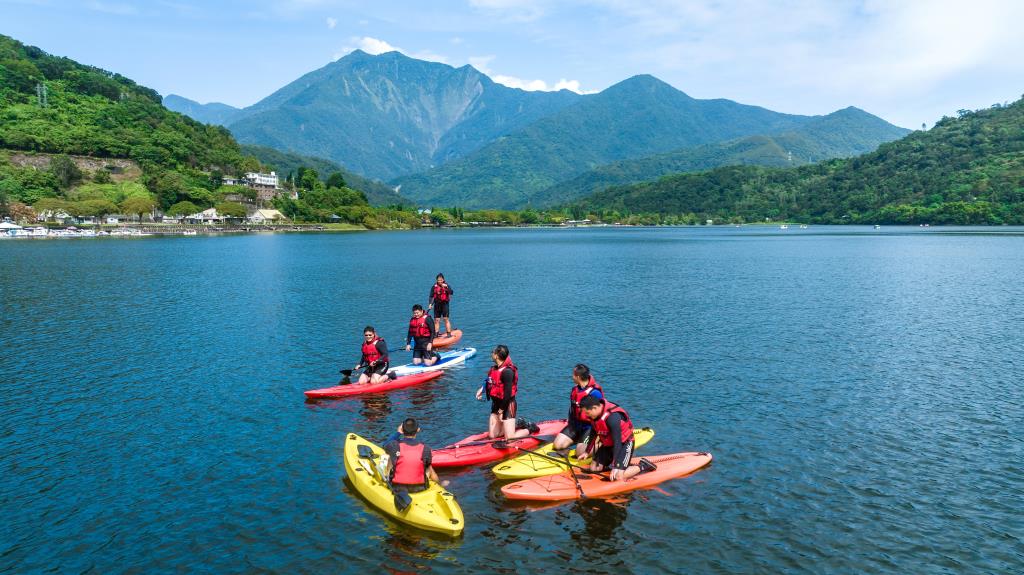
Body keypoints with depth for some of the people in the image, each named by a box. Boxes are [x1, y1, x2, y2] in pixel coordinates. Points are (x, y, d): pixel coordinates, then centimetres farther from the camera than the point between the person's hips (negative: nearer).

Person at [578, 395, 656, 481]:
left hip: (624, 444, -8)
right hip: (608, 444, 8)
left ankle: (642, 465, 2)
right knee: (594, 468, 3)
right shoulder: (594, 415, -8)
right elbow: (594, 432, 11)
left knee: (618, 477, -17)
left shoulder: (612, 417, -33)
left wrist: (615, 467, -30)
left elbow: (617, 442, -31)